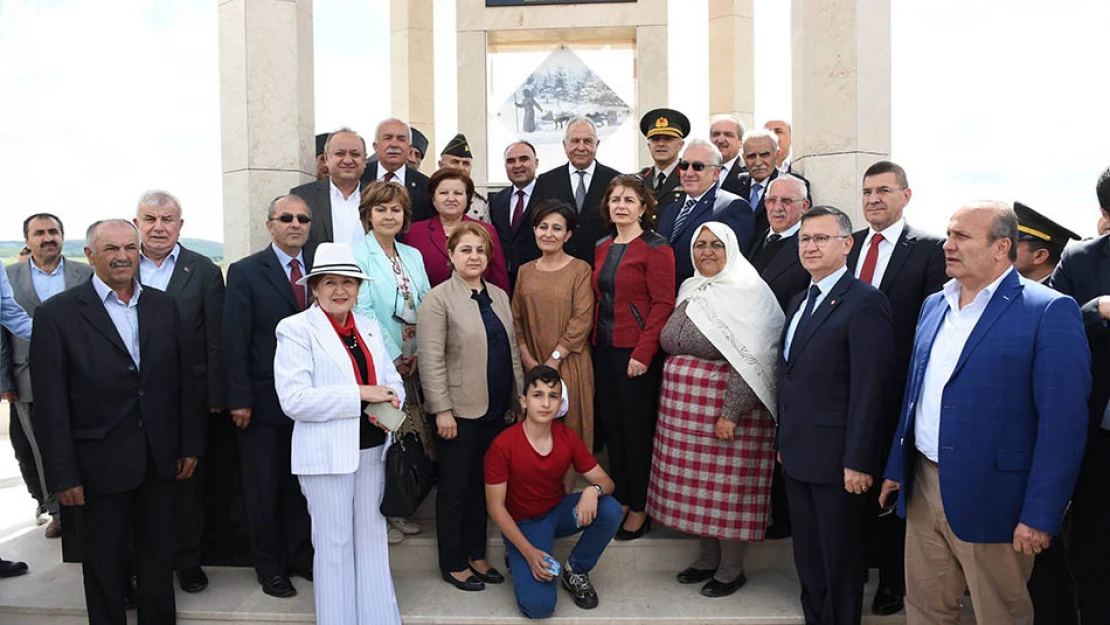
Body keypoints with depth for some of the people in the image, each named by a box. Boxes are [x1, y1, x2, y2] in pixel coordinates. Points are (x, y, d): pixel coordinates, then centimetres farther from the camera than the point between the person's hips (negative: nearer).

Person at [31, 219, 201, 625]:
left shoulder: (163, 305, 4)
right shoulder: (57, 314, -8)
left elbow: (183, 379, 7)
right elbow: (51, 404, -9)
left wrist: (190, 444, 5)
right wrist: (63, 474, -10)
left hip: (159, 458, 4)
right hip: (100, 464, -3)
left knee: (159, 555, 16)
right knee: (104, 562, 12)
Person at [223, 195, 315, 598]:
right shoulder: (245, 272, -3)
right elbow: (235, 342, -7)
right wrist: (239, 399, -12)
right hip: (264, 400, -3)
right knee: (264, 489, 9)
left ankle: (302, 557, 27)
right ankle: (270, 567, 23)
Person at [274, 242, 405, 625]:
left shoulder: (369, 328, 12)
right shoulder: (296, 329, -6)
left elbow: (392, 380, 12)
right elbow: (294, 399, -16)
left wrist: (389, 402, -12)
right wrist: (360, 394, -18)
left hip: (372, 448, 5)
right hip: (327, 453, -5)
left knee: (373, 538, 12)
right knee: (334, 544, 6)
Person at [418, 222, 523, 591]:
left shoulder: (499, 296, 10)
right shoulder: (438, 299, -9)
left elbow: (513, 350, 13)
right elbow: (431, 360, -14)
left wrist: (520, 398, 11)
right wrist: (442, 409, -17)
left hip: (495, 409, 6)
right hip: (459, 410, -6)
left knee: (483, 484, 15)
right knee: (455, 487, 7)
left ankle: (476, 555, 29)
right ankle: (453, 564, 21)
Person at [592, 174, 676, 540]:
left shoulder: (655, 249, -7)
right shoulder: (602, 249, 13)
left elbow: (663, 304, -13)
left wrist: (643, 353, -18)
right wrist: (594, 341, 5)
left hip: (636, 353, -6)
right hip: (604, 349, 7)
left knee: (637, 428, 3)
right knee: (611, 425, 11)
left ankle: (639, 509, 17)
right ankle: (621, 500, 25)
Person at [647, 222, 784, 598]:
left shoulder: (747, 292, -11)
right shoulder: (690, 290, 12)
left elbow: (750, 361, -18)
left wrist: (730, 414, -22)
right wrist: (673, 402, 14)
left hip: (725, 410, -7)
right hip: (685, 408, 7)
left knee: (726, 487, 1)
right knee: (695, 485, 13)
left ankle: (732, 569, 18)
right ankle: (708, 557, 29)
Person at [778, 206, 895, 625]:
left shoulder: (865, 303, -14)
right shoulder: (799, 302, 14)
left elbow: (869, 389, -18)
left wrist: (858, 462, -20)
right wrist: (784, 442, 13)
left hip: (836, 460, -8)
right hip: (797, 456, 8)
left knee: (840, 562, 8)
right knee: (807, 558, 19)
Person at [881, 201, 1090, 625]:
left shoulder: (1049, 312, -11)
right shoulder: (934, 305, 11)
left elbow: (1062, 423, -15)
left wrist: (1039, 516, -17)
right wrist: (896, 468, 15)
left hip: (990, 500, -6)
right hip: (923, 488, 6)